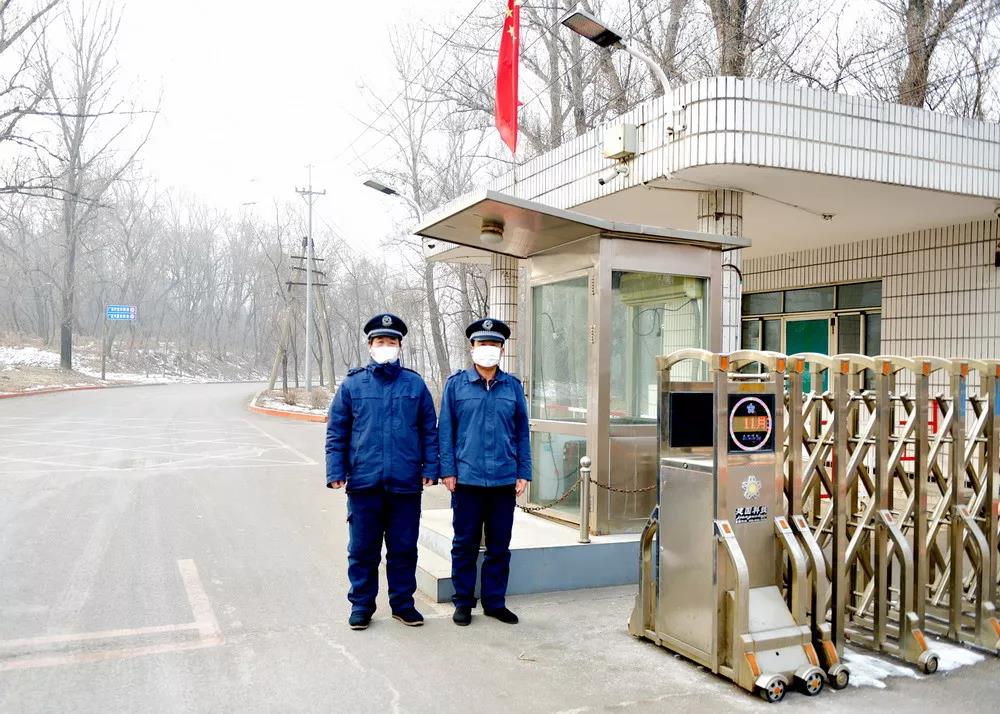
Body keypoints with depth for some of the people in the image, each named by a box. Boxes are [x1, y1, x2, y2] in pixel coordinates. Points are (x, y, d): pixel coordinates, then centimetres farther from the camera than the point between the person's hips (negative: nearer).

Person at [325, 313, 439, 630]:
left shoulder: (415, 384, 6)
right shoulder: (353, 384, 4)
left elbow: (429, 431, 8)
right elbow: (336, 432, 6)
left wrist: (430, 468, 1)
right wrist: (336, 472, -2)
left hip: (406, 483, 1)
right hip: (364, 482, 0)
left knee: (404, 548, 10)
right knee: (363, 548, 8)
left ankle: (403, 603, 25)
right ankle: (361, 604, 23)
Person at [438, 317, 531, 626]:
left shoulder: (513, 386, 7)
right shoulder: (456, 384, 2)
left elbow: (522, 432, 10)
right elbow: (445, 429, 2)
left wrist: (523, 473, 5)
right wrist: (447, 470, -4)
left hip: (504, 481, 2)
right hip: (466, 479, -2)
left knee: (500, 546, 11)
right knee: (465, 544, 7)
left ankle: (495, 601, 24)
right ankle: (463, 602, 21)